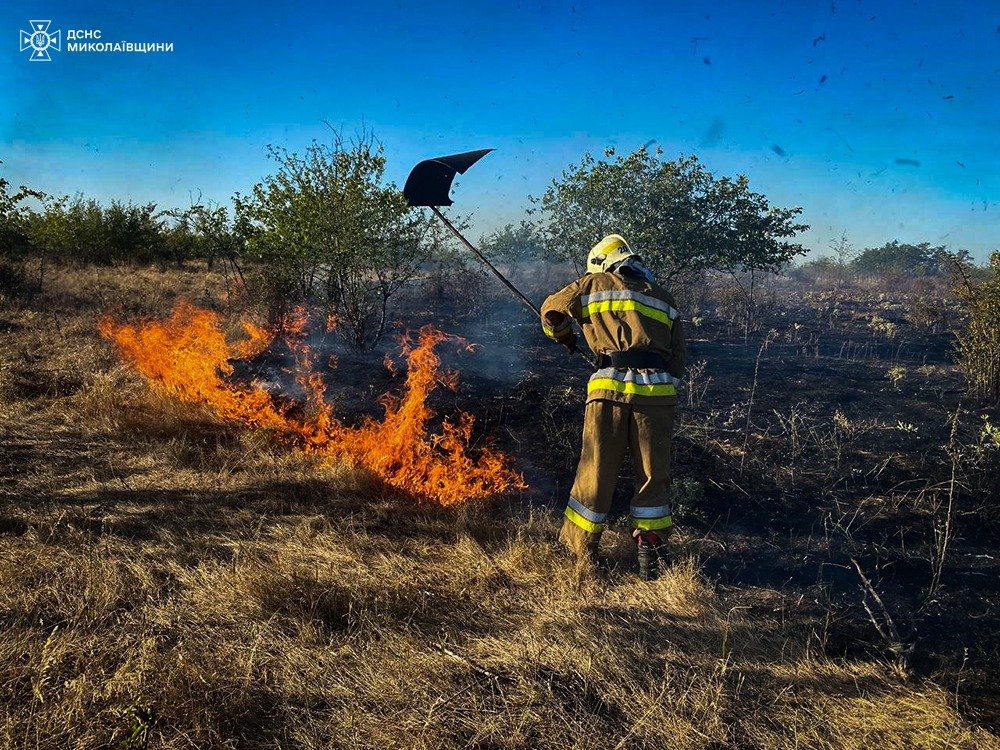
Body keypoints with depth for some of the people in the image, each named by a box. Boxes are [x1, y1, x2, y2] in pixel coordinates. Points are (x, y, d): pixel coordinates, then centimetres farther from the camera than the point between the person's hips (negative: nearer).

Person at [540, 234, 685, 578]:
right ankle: (649, 552, 14)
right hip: (658, 390, 2)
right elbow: (678, 361, 18)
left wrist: (565, 339, 36)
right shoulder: (664, 297, 23)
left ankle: (578, 552, 17)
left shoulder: (594, 283, 14)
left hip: (610, 388, -2)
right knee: (653, 475, 12)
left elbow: (552, 311, 18)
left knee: (597, 472, 7)